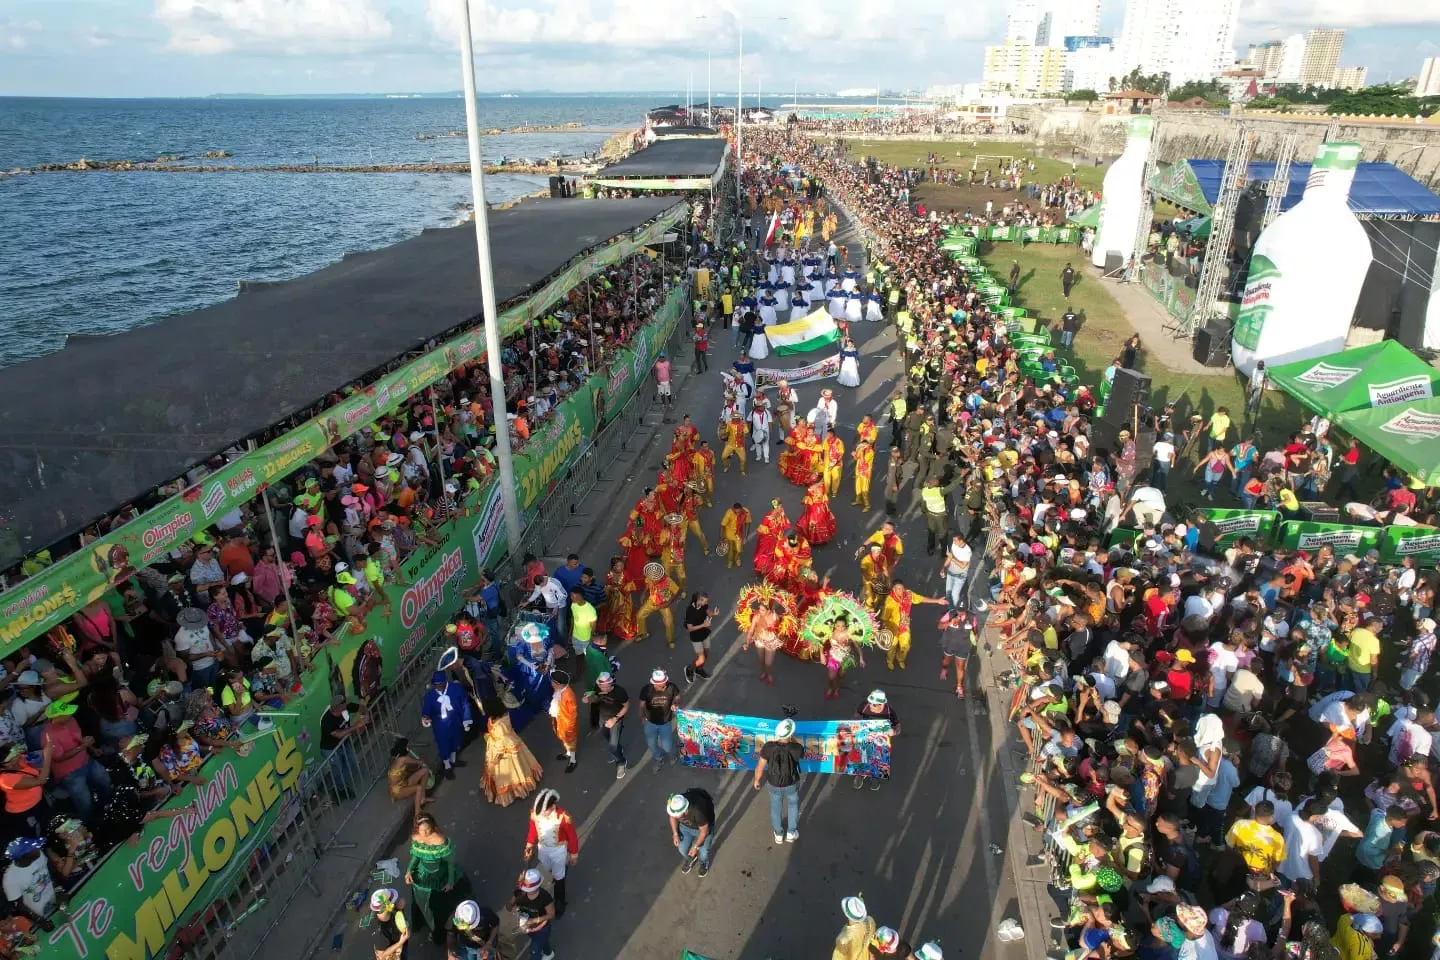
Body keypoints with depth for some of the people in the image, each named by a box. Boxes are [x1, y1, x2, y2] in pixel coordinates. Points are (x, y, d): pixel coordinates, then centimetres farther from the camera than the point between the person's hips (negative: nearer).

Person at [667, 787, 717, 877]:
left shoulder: (698, 811, -45)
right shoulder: (673, 806, -32)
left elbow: (704, 831, -26)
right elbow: (672, 817, -5)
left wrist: (696, 847, -14)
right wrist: (675, 833, -10)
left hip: (704, 827, -4)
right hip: (685, 826, 4)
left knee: (703, 852, 7)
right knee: (683, 849, 11)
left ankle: (704, 863, 44)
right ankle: (690, 859, 46)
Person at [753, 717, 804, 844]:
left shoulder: (768, 747, -32)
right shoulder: (796, 748, -34)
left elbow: (759, 767, -17)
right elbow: (803, 755, -7)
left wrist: (756, 780, 3)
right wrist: (793, 740, -11)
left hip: (774, 784, 1)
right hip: (791, 784, -1)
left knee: (776, 806, 30)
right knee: (793, 804, 32)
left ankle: (779, 834, 50)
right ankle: (791, 833, 45)